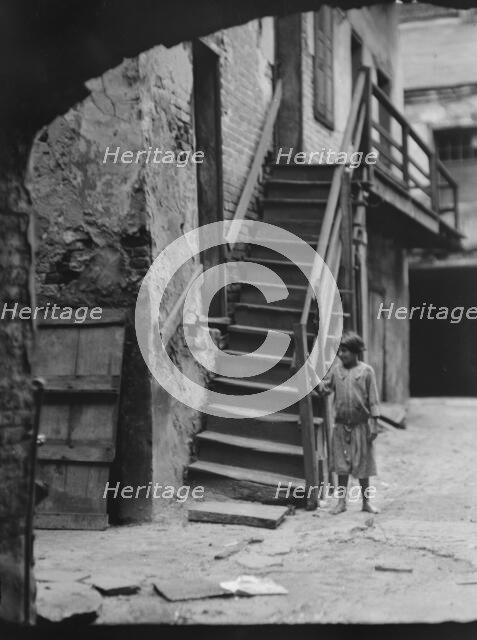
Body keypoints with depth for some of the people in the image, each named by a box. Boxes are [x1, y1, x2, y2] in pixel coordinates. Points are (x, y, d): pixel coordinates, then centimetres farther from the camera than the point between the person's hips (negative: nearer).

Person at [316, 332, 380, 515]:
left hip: (361, 426, -2)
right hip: (341, 425, 2)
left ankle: (366, 502, 18)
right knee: (341, 465, 6)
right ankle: (341, 501, 15)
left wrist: (373, 424, -8)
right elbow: (323, 389, 0)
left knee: (362, 466, 6)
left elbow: (373, 400, -4)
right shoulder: (336, 370, 4)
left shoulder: (366, 371, -4)